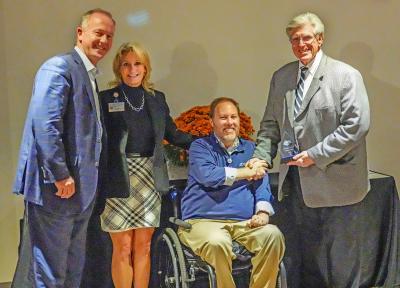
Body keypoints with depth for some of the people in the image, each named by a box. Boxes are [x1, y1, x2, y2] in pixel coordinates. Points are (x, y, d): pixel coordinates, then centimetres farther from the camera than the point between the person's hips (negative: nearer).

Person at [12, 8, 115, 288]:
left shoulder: (89, 75, 17)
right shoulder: (59, 67, -12)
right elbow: (45, 125, -22)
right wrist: (61, 176, -22)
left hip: (80, 190, 9)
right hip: (56, 188, -9)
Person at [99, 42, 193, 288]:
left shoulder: (157, 98, 11)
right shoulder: (106, 99, -1)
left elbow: (172, 134, 18)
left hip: (150, 179, 4)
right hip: (119, 181, -3)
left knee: (144, 246, 10)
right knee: (123, 248, 2)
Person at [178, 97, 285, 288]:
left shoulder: (250, 149, 20)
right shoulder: (200, 147, 7)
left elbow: (261, 183, 10)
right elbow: (208, 176, -12)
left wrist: (263, 211, -10)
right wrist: (247, 172, -2)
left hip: (245, 222, 4)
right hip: (203, 220, -3)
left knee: (273, 235, -24)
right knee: (217, 242, -35)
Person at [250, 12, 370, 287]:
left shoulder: (346, 75, -6)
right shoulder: (281, 77, 10)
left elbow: (356, 125, -13)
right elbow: (270, 124, 14)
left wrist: (317, 155, -16)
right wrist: (261, 156, -1)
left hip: (335, 182, -5)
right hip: (296, 181, 5)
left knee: (339, 255, 7)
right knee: (300, 255, 14)